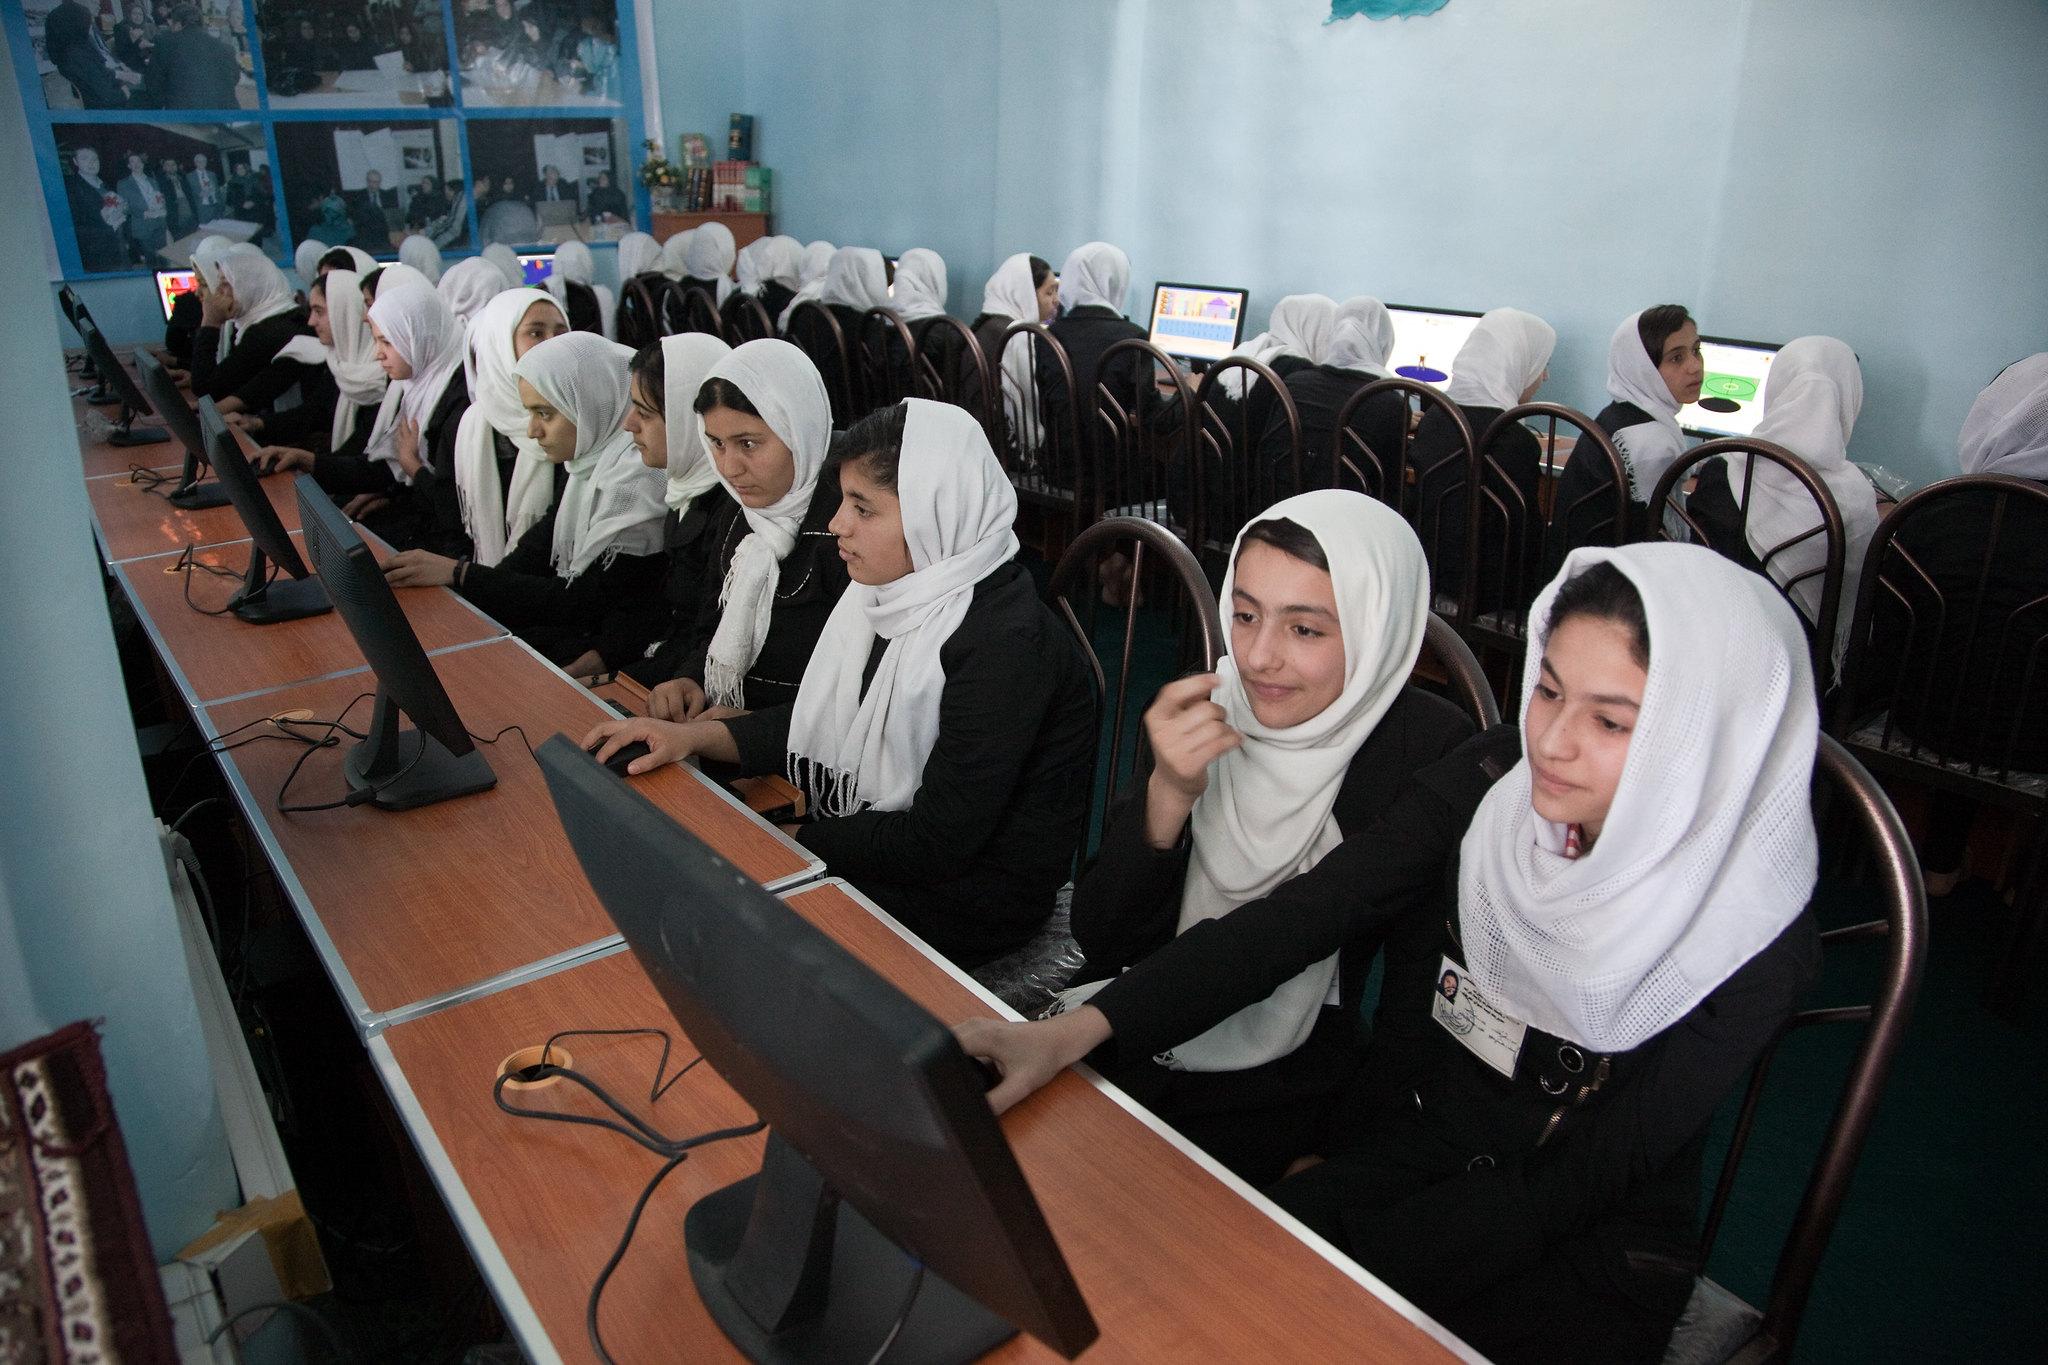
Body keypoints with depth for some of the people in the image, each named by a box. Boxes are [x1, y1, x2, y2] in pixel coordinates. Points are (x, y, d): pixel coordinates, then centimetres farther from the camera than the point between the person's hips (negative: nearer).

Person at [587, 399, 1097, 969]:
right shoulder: (893, 595, 1)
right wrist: (696, 736, -4)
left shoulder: (1006, 642, -27)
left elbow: (938, 841, -25)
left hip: (963, 897, -7)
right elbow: (821, 721, 9)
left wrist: (790, 843, -18)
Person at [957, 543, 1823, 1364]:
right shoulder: (1487, 786, -11)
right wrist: (1075, 1032, -31)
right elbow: (1297, 917, -20)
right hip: (1395, 1149, 3)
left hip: (1579, 1264, -2)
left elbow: (1580, 1184, -17)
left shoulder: (1751, 951, -19)